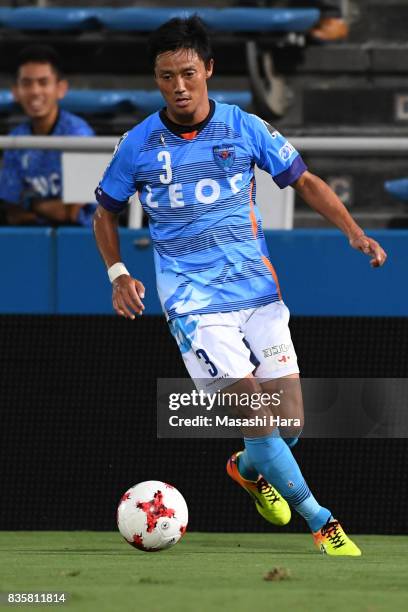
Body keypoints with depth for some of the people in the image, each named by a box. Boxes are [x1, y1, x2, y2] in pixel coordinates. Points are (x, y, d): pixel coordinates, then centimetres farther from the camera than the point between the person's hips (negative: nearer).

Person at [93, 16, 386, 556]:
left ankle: (249, 469, 36)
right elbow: (106, 212, 13)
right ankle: (320, 521, -10)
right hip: (193, 300, -2)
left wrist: (355, 233, -3)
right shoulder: (138, 145, -1)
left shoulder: (245, 128, 0)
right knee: (252, 406, -19)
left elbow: (304, 182, 9)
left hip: (257, 289, 2)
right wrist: (118, 275, -2)